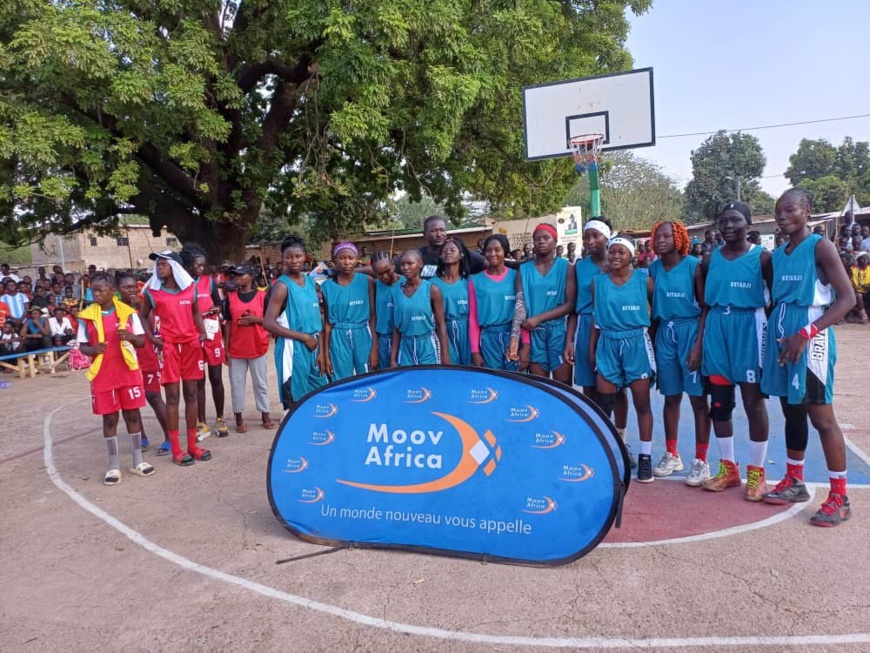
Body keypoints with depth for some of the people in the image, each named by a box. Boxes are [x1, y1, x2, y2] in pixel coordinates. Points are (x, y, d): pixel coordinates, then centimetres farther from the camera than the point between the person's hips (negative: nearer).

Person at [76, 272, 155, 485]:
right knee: (109, 418, 6)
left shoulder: (128, 312, -1)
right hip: (103, 375, 0)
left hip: (129, 371, 0)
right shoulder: (87, 316, -1)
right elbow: (82, 346, 4)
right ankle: (114, 466, 15)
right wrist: (92, 349, -18)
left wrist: (131, 337, -19)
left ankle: (138, 461, 18)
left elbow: (142, 341, 3)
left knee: (133, 414, 7)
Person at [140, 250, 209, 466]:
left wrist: (202, 333, 2)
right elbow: (144, 316, 11)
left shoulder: (190, 287, 4)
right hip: (168, 347, -2)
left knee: (191, 394, 7)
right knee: (173, 396, -1)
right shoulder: (152, 291, -1)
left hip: (191, 345, 3)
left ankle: (192, 444, 15)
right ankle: (176, 449, 6)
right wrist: (151, 337, -3)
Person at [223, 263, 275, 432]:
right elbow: (228, 323, 4)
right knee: (236, 383, 7)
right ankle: (239, 417, 17)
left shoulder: (262, 296, -3)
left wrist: (255, 319, -17)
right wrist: (226, 347, 1)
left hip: (257, 348, -2)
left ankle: (265, 414, 20)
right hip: (236, 349, 2)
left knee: (260, 383, 9)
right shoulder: (230, 297, 3)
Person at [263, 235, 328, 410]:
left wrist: (321, 351, 4)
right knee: (294, 401, 1)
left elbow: (317, 319, 11)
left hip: (313, 348, 6)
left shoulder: (310, 281, 9)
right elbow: (268, 323, -17)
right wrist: (304, 337, -15)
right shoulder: (282, 286, -9)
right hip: (293, 349, -6)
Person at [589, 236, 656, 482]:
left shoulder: (644, 280, -2)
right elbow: (596, 318, 7)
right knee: (604, 403, 5)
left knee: (642, 402, 5)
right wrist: (591, 349, 6)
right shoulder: (598, 281, 4)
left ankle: (645, 457, 15)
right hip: (608, 344, 2)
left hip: (637, 343, -2)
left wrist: (652, 333, 3)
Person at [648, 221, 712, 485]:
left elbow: (706, 307, -7)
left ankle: (701, 461, 10)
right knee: (671, 396, 12)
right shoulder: (653, 268, 6)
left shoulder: (694, 266, -7)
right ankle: (671, 455, 24)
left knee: (698, 398, 1)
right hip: (664, 332, 4)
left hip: (690, 330, -4)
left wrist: (699, 344, -14)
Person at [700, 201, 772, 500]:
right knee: (719, 403, 8)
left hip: (749, 328, -4)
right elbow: (704, 303, 9)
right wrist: (698, 341, 6)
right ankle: (728, 468, 22)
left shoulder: (762, 257, -4)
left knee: (753, 402, 2)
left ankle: (756, 473, 14)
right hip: (717, 330, 4)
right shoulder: (710, 259, 6)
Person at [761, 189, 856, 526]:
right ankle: (794, 482, 26)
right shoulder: (777, 255, 12)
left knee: (821, 417, -3)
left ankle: (839, 497, 7)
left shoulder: (820, 247, -8)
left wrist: (806, 334, -21)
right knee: (792, 411, 14)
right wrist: (776, 332, 5)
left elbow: (847, 298, -14)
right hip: (782, 336, 7)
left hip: (811, 337, -7)